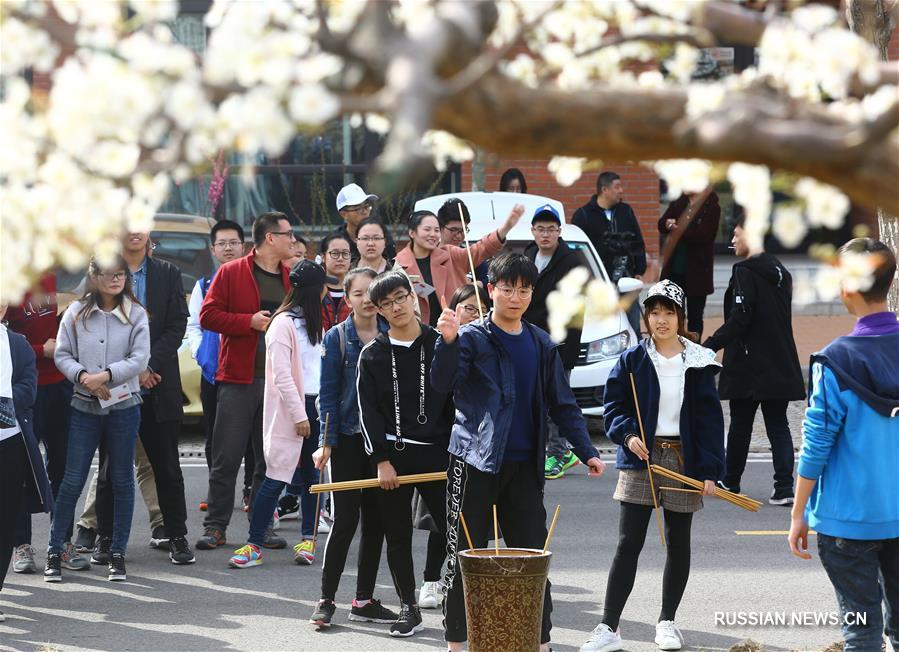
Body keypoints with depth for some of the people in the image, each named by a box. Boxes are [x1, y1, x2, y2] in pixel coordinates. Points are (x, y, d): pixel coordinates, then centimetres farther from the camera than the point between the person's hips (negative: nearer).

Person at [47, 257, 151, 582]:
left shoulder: (136, 314, -1)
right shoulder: (76, 312, 2)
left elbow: (139, 359, -9)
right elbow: (62, 354, 1)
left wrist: (105, 376, -19)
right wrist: (84, 377, -15)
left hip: (123, 406, 0)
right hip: (84, 407, 0)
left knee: (122, 481, 6)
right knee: (72, 481, 0)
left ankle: (117, 553, 14)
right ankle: (54, 552, 6)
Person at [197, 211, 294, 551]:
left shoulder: (292, 279, 12)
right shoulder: (231, 273, -1)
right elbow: (208, 315, -6)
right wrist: (250, 321, -15)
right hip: (239, 378, -4)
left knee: (270, 459, 6)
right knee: (227, 456, -2)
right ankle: (215, 526, 4)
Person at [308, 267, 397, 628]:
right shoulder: (337, 337, -3)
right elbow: (329, 394, -3)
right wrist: (327, 442, -11)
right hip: (348, 439, -3)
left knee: (376, 520, 6)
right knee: (345, 520, -6)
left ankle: (364, 599, 15)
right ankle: (326, 599, 2)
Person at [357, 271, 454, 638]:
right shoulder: (372, 355, 3)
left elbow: (458, 400, 3)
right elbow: (368, 411, 1)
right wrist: (381, 461, -7)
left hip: (437, 453, -1)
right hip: (392, 455, 1)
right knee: (397, 536, 6)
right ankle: (409, 608, 16)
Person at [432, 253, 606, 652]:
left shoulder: (541, 346, 11)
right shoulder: (472, 338, -4)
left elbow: (562, 404, 16)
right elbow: (442, 384, -19)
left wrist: (586, 451, 7)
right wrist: (448, 342, -36)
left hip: (524, 465, 4)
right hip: (475, 460, -4)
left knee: (531, 555, 6)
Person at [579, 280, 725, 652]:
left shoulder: (698, 363, 0)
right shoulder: (632, 360, 1)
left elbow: (710, 418, -1)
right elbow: (614, 404, 5)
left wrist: (710, 470, -7)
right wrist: (627, 434, -15)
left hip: (683, 461, 1)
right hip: (641, 457, -1)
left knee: (678, 543, 10)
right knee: (628, 543, -5)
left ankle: (667, 622, 23)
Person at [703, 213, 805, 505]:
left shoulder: (745, 273, -13)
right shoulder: (780, 272, 12)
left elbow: (739, 319, -20)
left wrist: (709, 346, -18)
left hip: (748, 366, -6)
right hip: (780, 365, 6)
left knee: (740, 424, 8)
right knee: (778, 424, 5)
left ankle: (730, 482, 21)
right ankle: (784, 486, -6)